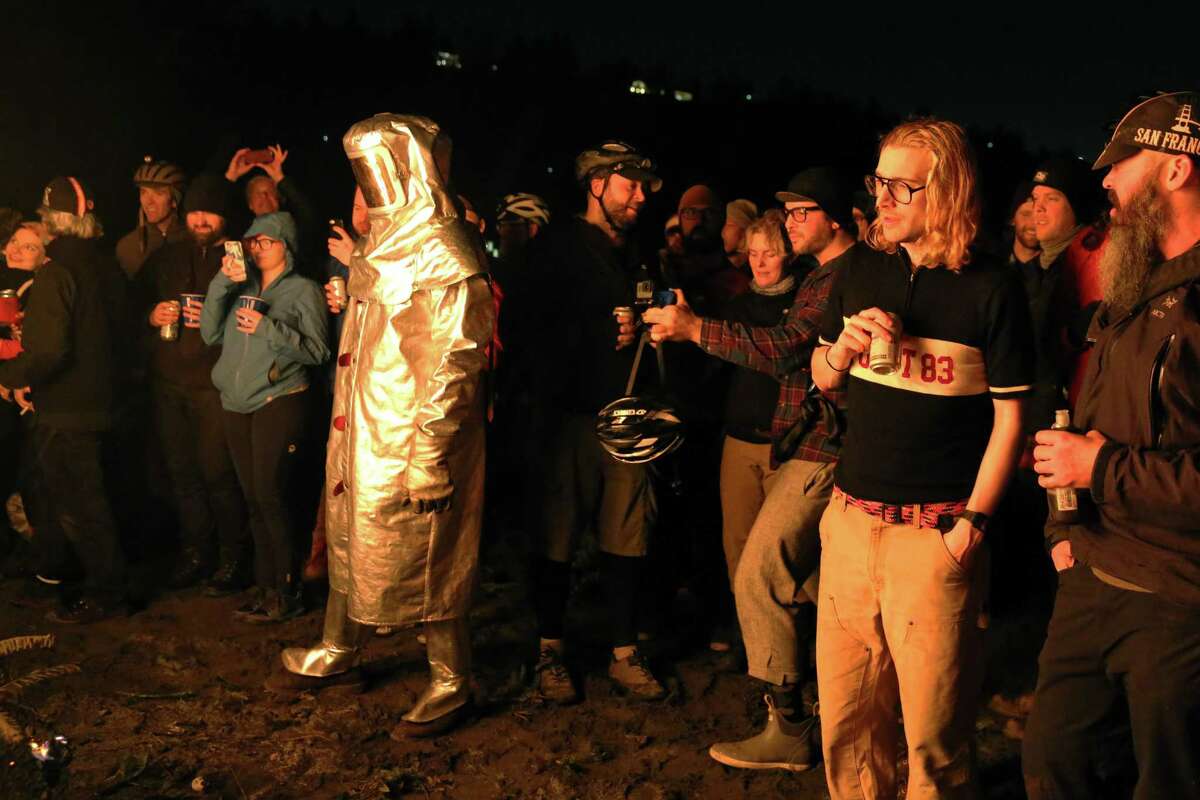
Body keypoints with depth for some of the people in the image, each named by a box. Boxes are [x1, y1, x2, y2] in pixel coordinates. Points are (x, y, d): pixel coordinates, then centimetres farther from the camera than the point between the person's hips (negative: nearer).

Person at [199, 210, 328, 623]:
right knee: (255, 501, 7)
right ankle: (265, 588, 14)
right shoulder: (240, 287, 18)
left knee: (272, 497, -11)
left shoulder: (304, 290, 3)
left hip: (280, 403, -5)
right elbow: (210, 333, 6)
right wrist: (221, 283, -5)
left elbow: (317, 350, -6)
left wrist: (267, 328, -17)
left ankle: (288, 592, -3)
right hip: (236, 405, 5)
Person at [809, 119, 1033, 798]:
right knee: (844, 718, 12)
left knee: (933, 731, 3)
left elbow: (1009, 417, -5)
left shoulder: (992, 288, -6)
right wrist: (844, 346, -3)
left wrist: (973, 522, -10)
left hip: (935, 531, -4)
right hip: (852, 519, 5)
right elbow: (823, 380, 19)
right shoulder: (860, 275, 8)